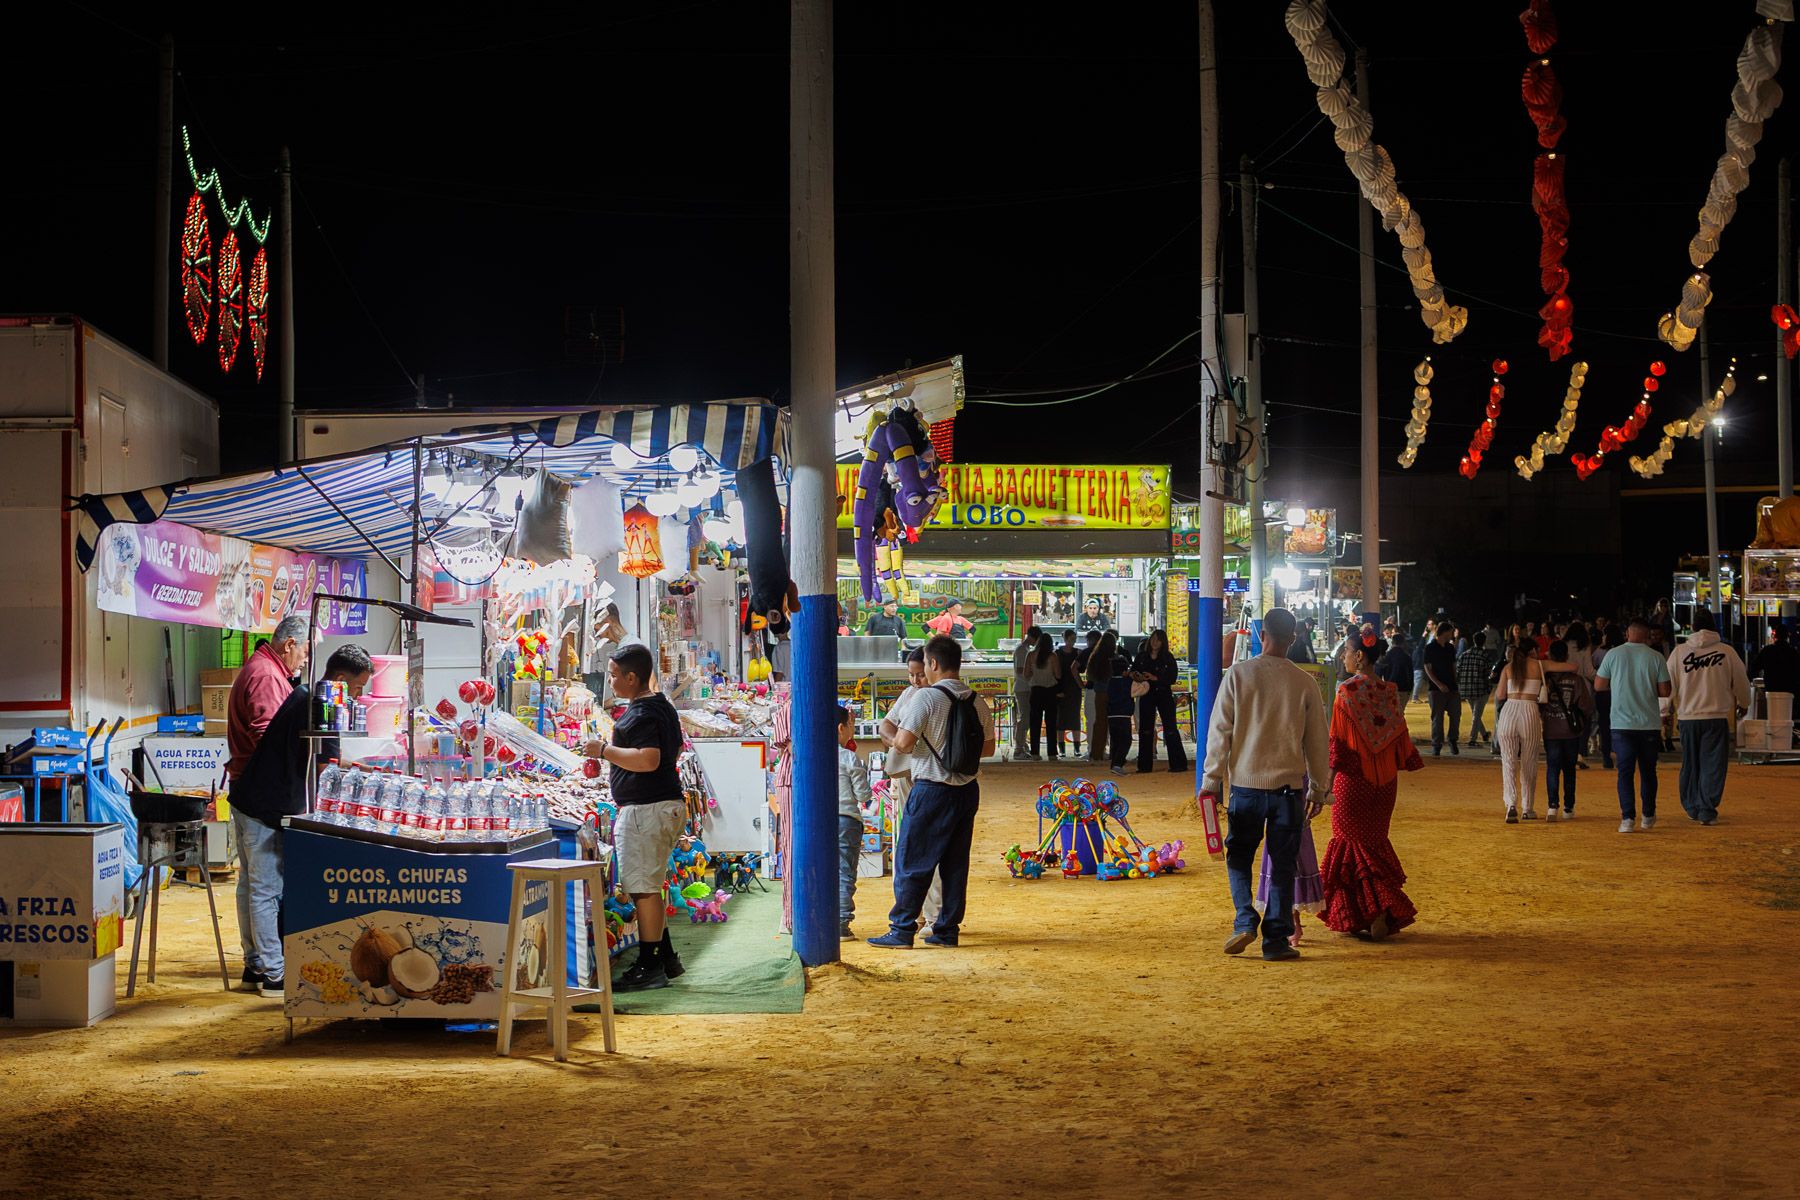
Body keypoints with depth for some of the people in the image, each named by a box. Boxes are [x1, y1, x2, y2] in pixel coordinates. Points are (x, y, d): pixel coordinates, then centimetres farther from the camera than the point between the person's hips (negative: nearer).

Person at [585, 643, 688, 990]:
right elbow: (674, 751, 27)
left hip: (647, 809, -11)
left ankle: (650, 968, -1)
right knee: (644, 886, 17)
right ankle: (666, 959, 22)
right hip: (668, 803, 11)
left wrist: (604, 750, -19)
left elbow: (648, 759, -29)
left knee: (643, 887, -6)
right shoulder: (662, 705, 16)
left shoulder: (642, 714, -17)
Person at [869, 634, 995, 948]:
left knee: (911, 861, 1)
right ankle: (948, 929, 15)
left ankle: (902, 931, 2)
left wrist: (889, 733, 2)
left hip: (932, 790, -6)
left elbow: (904, 743, -19)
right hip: (967, 790, 6)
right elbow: (988, 748, 14)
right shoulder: (977, 702, 6)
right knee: (955, 863, 12)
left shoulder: (926, 697, -14)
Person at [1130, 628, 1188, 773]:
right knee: (1145, 730, 5)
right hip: (1146, 696, 3)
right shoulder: (1141, 656, 4)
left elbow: (1172, 678, -9)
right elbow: (1133, 671, 8)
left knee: (1170, 729, -3)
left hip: (1164, 696, -3)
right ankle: (1145, 765, 12)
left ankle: (1178, 764, 1)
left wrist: (1155, 678, -21)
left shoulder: (1168, 658, -4)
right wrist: (1136, 676, -15)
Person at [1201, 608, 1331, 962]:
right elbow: (1317, 742, 6)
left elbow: (1220, 730, -3)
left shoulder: (1239, 674, -4)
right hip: (1288, 785, 1)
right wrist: (1319, 789, 16)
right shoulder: (1304, 683, 0)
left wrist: (1211, 781, 4)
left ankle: (1245, 920, -3)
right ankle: (1276, 939, 7)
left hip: (1246, 783, -1)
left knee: (1239, 855, 15)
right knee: (1283, 864, 7)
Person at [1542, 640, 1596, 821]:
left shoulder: (1545, 677, -5)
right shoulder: (1576, 679, -5)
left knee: (1552, 768, 2)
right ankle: (1568, 808, 13)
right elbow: (1586, 707, -3)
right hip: (1571, 731, 0)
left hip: (1550, 730, 0)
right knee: (1569, 769, 11)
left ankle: (1552, 806, -13)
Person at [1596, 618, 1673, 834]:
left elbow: (1599, 685, 4)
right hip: (1650, 724, 1)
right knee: (1648, 771, 14)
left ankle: (1627, 818, -11)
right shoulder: (1656, 657, -3)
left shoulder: (1613, 654, -2)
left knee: (1625, 771, 0)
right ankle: (1648, 816, 24)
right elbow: (1664, 691, -3)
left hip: (1622, 724, -1)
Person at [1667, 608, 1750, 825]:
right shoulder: (1726, 652, -3)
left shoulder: (1679, 652, -2)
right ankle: (1707, 810, -2)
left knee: (1690, 764, 15)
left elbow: (1667, 685, 2)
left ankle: (1692, 807, 22)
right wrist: (1743, 703, 30)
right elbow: (1741, 682, 10)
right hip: (1718, 717, -2)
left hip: (1688, 717, 2)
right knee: (1713, 765, 3)